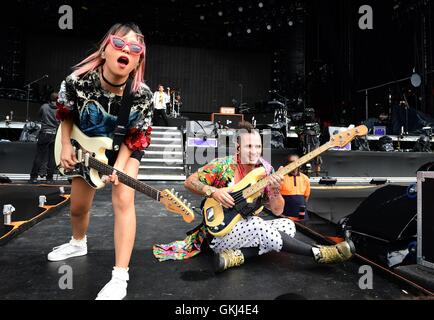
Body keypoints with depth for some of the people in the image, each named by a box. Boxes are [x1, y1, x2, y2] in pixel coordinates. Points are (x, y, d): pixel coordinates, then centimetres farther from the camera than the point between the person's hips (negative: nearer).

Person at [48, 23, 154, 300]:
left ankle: (120, 277, -13)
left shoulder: (142, 96, -30)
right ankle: (78, 244, 48)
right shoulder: (77, 81, -27)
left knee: (123, 199, -22)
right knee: (78, 206, 12)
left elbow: (134, 137, -18)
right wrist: (66, 146, -13)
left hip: (126, 148, -2)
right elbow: (66, 114, -5)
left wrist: (118, 168, -28)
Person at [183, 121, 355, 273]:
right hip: (220, 234, -5)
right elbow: (190, 181, -9)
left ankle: (239, 255, -22)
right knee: (255, 224, -32)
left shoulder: (266, 171, 0)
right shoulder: (223, 165, -12)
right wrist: (214, 191, -24)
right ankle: (318, 253, -20)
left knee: (287, 225, -14)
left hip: (249, 231, 5)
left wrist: (274, 190, -19)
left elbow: (277, 211, 1)